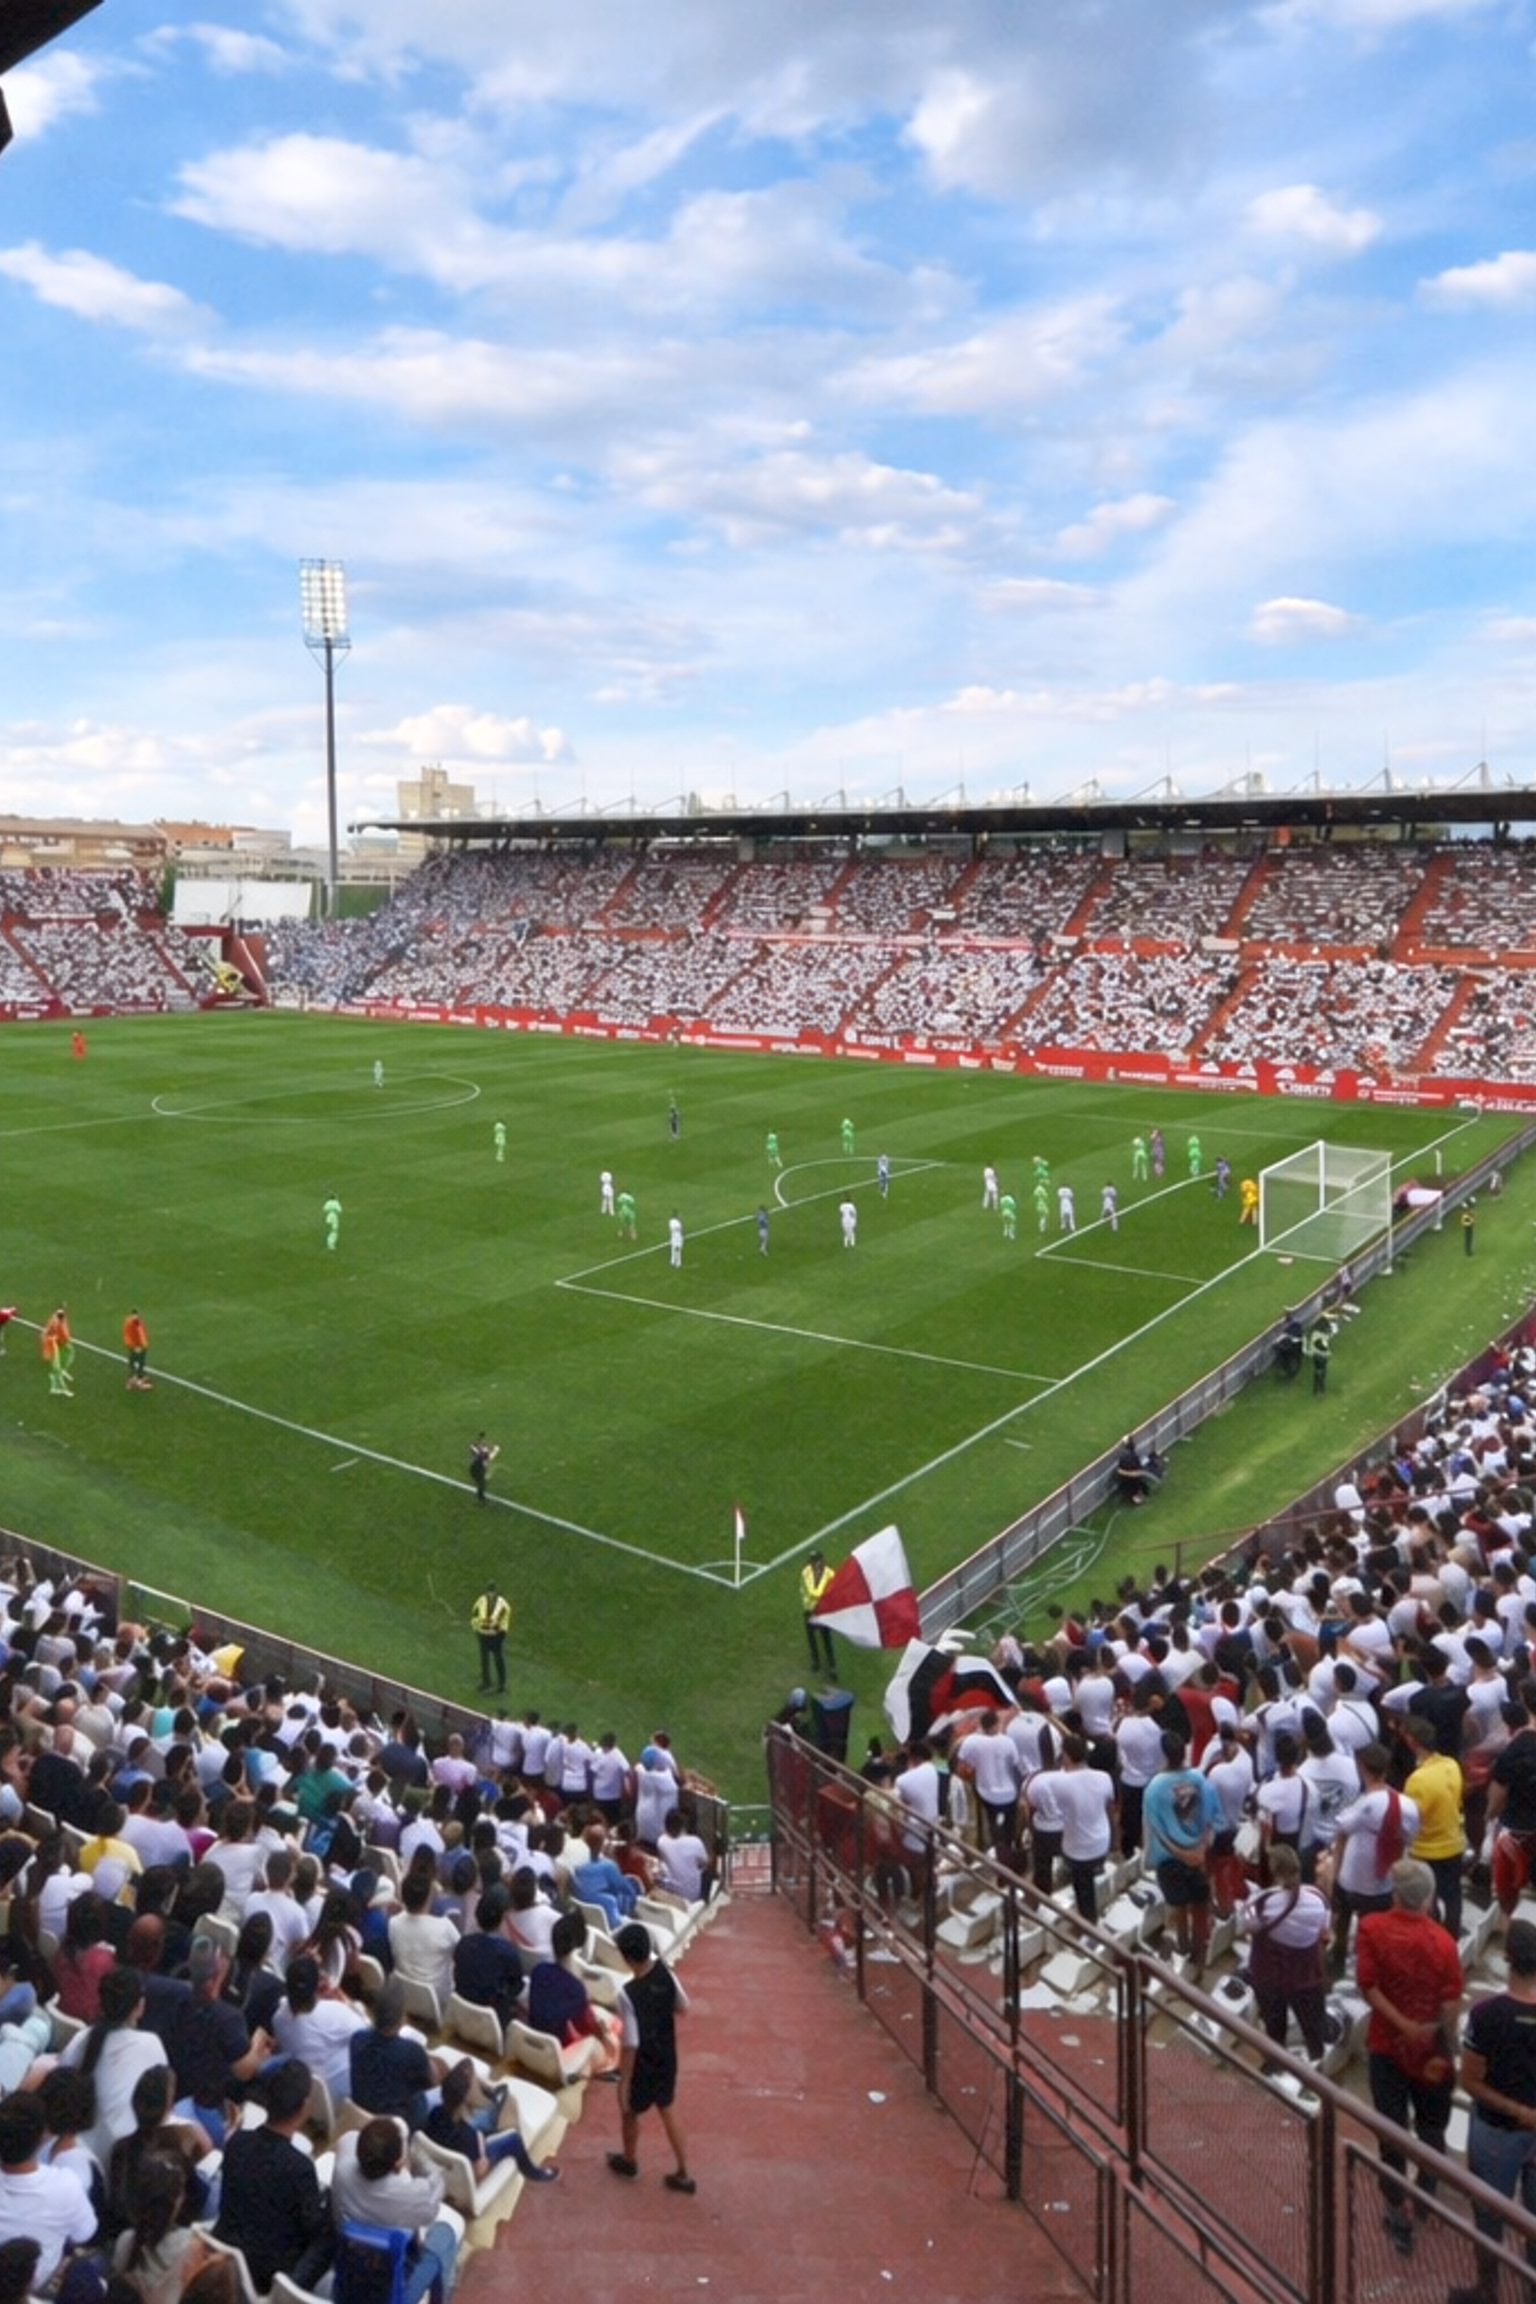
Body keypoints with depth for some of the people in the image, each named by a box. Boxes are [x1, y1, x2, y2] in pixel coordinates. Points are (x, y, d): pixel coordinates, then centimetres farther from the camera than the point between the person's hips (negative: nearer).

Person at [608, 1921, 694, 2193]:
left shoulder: (628, 1993, -33)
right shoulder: (664, 1971, -16)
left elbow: (630, 2045, -26)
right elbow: (683, 2008, 0)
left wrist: (623, 2083, -15)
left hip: (643, 2066, -5)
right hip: (667, 2058, 5)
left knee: (630, 2112, 25)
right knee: (666, 2111, 26)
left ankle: (628, 2160, 50)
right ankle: (682, 2173, 33)